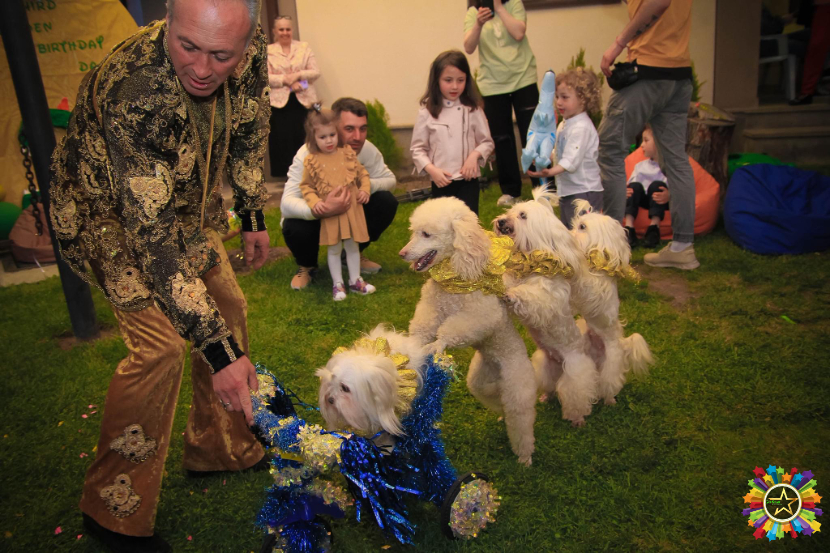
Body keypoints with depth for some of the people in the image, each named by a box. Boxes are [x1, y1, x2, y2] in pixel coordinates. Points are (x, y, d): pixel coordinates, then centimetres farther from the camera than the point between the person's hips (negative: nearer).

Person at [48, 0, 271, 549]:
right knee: (161, 343, -19)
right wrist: (218, 350, -46)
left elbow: (250, 130, 2)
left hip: (187, 202, 7)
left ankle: (223, 447, 29)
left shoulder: (251, 51, -20)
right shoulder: (132, 93, -40)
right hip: (111, 211, -7)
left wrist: (253, 213, 6)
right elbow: (151, 235, -43)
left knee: (228, 307, 9)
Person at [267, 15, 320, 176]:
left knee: (303, 138, -2)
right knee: (282, 139, -2)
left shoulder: (304, 48, 10)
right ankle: (285, 176, 6)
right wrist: (286, 80, -15)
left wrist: (297, 75, -12)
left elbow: (316, 72, 3)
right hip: (279, 102, -1)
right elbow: (265, 77, -2)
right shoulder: (268, 51, 7)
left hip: (304, 101, 1)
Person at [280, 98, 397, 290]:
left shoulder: (367, 149, -20)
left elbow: (389, 179, -7)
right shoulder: (308, 154, -32)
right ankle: (307, 266, 3)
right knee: (295, 228, -36)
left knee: (386, 202, -20)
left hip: (351, 209, 4)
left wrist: (368, 185, -32)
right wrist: (320, 211, -60)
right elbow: (287, 203, -39)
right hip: (315, 214, -3)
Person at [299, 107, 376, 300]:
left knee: (352, 245, 13)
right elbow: (306, 186, 1)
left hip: (352, 209, 2)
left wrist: (365, 190, -5)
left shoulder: (347, 154, 1)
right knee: (334, 249, 8)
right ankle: (337, 284, 20)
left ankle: (355, 280, 27)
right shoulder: (312, 161, -6)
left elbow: (362, 173, 10)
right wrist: (315, 202, -14)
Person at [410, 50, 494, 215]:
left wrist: (475, 154, -14)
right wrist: (431, 169, -13)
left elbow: (487, 142, 6)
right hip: (441, 182, 0)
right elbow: (417, 148, 2)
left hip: (468, 179, 0)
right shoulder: (427, 112, -1)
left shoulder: (473, 109, 1)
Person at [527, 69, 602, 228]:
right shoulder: (564, 124, 12)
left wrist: (550, 172, -40)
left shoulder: (582, 127, -18)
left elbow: (571, 160, -28)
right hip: (566, 189, 10)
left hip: (583, 191, -10)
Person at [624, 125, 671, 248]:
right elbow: (629, 186, 10)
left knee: (657, 185, -29)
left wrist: (669, 196, -32)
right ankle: (629, 227, -35)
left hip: (662, 202, -4)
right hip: (644, 200, 4)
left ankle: (654, 227, -33)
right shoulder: (640, 166, 16)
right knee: (635, 186, -22)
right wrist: (625, 192, -14)